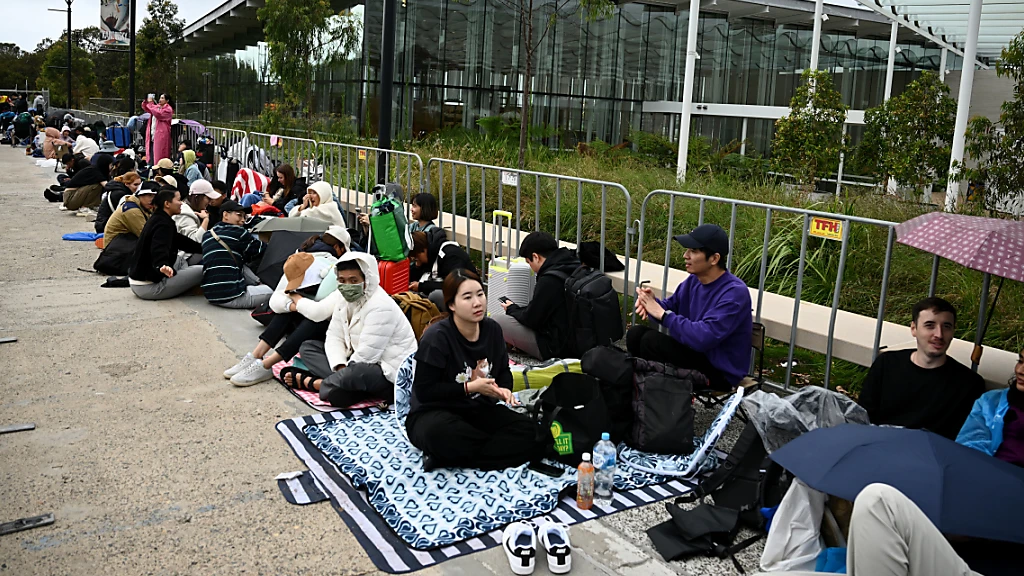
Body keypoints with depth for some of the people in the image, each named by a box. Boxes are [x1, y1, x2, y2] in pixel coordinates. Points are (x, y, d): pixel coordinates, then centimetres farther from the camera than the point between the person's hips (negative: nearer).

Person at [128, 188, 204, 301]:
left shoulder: (158, 218, 13)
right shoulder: (163, 224, -18)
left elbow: (179, 241, 23)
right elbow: (159, 251, -37)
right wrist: (162, 266, -57)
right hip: (149, 287, -11)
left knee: (180, 259, 30)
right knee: (203, 271, -15)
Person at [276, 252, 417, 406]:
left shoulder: (381, 307, -24)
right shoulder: (345, 297, 2)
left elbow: (366, 355, -26)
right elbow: (334, 336, 1)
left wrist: (345, 373, -16)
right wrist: (341, 368, -15)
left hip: (389, 376, -9)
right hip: (358, 361, 9)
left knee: (356, 373, -40)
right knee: (308, 347, 6)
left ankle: (311, 382, -11)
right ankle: (340, 380, -16)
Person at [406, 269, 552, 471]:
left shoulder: (492, 329, 1)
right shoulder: (436, 338, -17)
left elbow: (503, 371, 16)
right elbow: (424, 391, -17)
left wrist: (504, 389, -8)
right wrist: (470, 387, -19)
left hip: (479, 410, 7)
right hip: (433, 414, -6)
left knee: (527, 430, -20)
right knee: (440, 434, -43)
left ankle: (447, 458, -20)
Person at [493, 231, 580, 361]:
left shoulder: (550, 280, -22)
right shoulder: (574, 266, 5)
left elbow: (532, 319, -15)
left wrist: (512, 309, 5)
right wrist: (517, 309, 17)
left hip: (557, 347, -10)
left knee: (497, 321, -7)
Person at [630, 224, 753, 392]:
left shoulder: (734, 293, -23)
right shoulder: (694, 280, 1)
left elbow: (703, 338, -32)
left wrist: (663, 314, -26)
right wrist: (651, 302, -13)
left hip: (720, 373, -8)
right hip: (697, 354, 8)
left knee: (652, 340, -23)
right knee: (636, 333, -4)